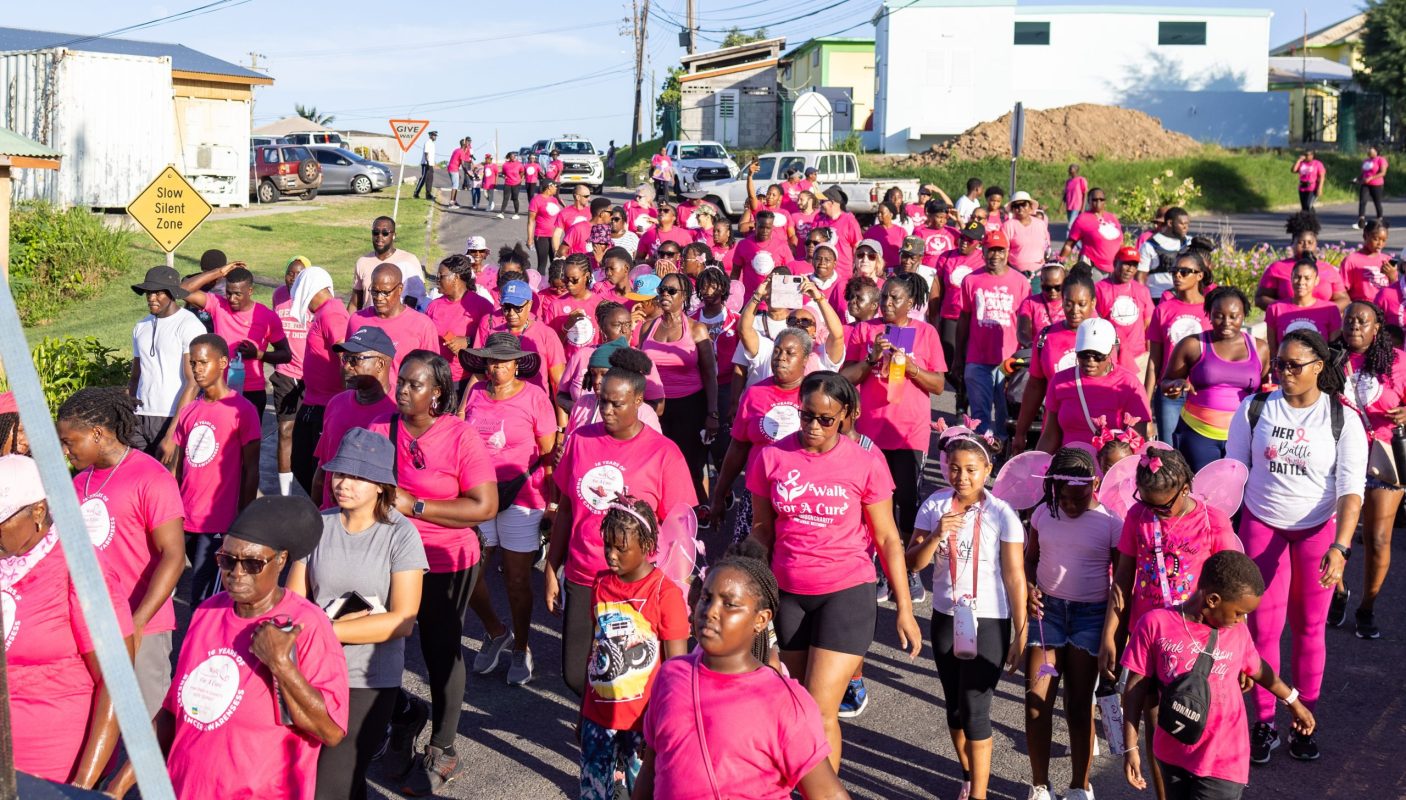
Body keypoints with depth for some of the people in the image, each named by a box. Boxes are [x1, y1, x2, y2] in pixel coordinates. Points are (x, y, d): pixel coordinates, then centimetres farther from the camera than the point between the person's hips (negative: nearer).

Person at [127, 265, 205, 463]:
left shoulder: (189, 326, -7)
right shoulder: (141, 327, 14)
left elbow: (193, 383, -13)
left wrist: (172, 435, -18)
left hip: (173, 419, -6)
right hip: (140, 419, 6)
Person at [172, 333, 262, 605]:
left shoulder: (242, 410, -5)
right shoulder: (188, 412, 13)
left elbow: (251, 470, -5)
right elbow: (178, 468, 16)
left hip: (219, 523, -6)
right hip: (186, 520, 6)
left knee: (202, 600, -10)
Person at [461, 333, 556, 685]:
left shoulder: (534, 397, -5)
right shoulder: (474, 394, 6)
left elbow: (549, 454, -4)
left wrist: (546, 497, -13)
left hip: (520, 498, -4)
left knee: (517, 577, 3)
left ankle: (520, 649, 24)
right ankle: (495, 633, 30)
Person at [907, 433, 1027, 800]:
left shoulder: (1002, 514, -12)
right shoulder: (934, 506, -3)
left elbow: (1015, 577, -9)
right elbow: (914, 563, -3)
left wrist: (1020, 634, -8)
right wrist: (936, 536, -22)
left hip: (988, 621, -4)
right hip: (946, 618, 4)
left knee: (974, 709, -7)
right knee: (954, 705, 15)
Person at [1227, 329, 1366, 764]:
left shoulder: (1343, 420, -9)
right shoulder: (1255, 409, -5)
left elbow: (1351, 490, -13)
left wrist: (1340, 547, -25)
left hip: (1318, 530, -1)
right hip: (1262, 527, 1)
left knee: (1309, 628, 8)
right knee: (1263, 627, 1)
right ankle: (1263, 724, 14)